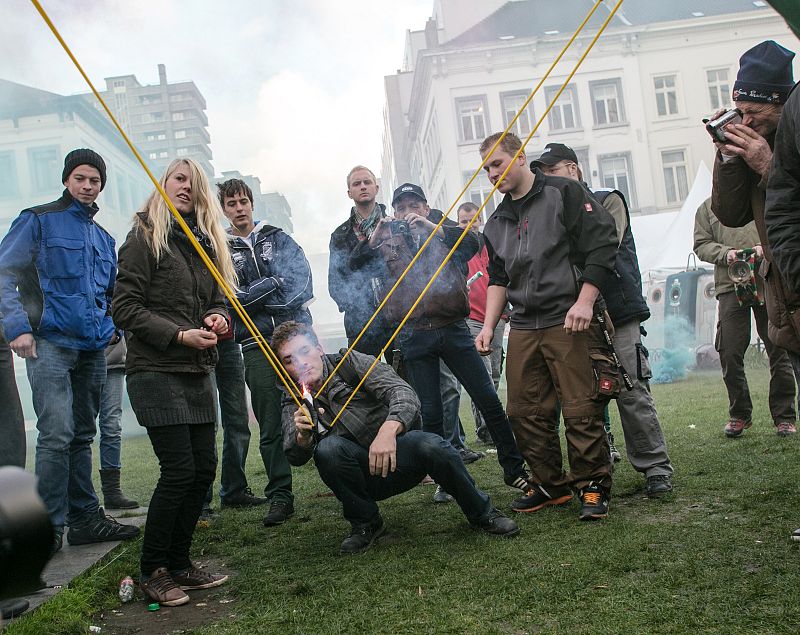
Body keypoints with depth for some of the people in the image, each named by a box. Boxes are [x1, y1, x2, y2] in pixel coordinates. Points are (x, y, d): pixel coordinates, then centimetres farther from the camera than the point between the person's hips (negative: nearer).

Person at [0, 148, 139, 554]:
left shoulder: (103, 238, 20)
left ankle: (85, 519, 18)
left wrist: (112, 328, 13)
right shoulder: (38, 220, 2)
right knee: (57, 433, -15)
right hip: (50, 343, -6)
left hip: (92, 348, 7)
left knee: (82, 436, 11)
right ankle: (49, 525, -6)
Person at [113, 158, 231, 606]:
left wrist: (217, 317, -4)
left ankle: (179, 564, 19)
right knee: (179, 470, -10)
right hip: (156, 371, -7)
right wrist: (180, 335, -18)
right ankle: (152, 570, 7)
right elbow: (125, 308, -10)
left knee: (204, 469, 5)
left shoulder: (204, 242, 18)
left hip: (198, 373, 7)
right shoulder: (145, 238, -3)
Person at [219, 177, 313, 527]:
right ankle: (280, 497, 11)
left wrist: (250, 296, -11)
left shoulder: (278, 238, 12)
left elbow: (299, 280, -3)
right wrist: (275, 282, -9)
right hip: (257, 345, 0)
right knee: (270, 425, 2)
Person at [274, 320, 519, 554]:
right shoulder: (294, 405, 5)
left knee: (431, 446, -33)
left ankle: (481, 513, -7)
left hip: (398, 454, -1)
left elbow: (403, 393, -18)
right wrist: (303, 436, -34)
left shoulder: (350, 363, -4)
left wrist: (388, 431, -38)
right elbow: (295, 456, -10)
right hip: (364, 479, 2)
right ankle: (365, 523, -6)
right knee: (327, 449, -28)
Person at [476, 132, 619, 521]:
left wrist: (584, 302, -15)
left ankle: (593, 487, 9)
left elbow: (601, 245, -7)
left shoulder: (564, 193, -1)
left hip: (569, 322, -6)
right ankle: (550, 485, 20)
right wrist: (488, 326, 9)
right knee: (525, 413, 6)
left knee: (581, 410, -6)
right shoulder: (497, 222, 18)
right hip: (523, 329, 7)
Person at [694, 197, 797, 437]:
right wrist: (725, 253, -10)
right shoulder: (706, 208, 15)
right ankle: (739, 414, 14)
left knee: (779, 350, 2)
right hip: (730, 286, 0)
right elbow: (701, 245, 9)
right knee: (729, 354, -3)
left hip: (768, 282, 0)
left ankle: (784, 417, 13)